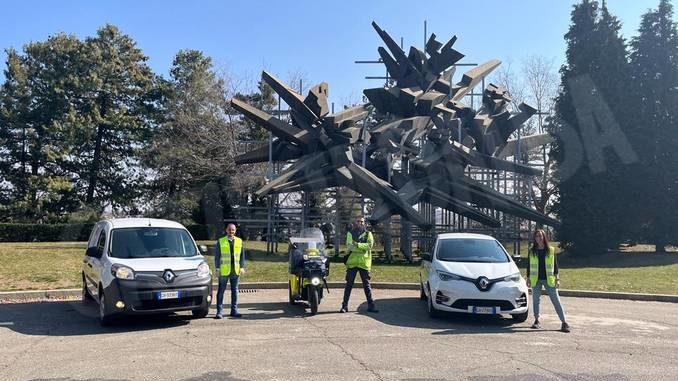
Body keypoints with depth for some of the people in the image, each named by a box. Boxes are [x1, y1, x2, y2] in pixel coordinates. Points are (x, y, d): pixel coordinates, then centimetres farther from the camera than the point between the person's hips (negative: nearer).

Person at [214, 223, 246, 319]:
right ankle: (219, 311, 5)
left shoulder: (239, 241, 8)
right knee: (221, 291, 1)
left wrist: (242, 267, 2)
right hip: (224, 271, -3)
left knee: (235, 291, 8)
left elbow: (242, 255, 10)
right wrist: (217, 268, -5)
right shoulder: (220, 241, 1)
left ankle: (234, 310, 15)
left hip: (236, 271, 3)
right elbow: (217, 256, 1)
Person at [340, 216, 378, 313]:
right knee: (349, 284, 3)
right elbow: (349, 246, -8)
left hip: (364, 263, 0)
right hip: (352, 262, 0)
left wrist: (357, 245, -19)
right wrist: (363, 248, -18)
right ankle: (344, 305, 8)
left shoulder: (368, 233, 8)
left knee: (366, 284, 6)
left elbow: (370, 245, -10)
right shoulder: (350, 233, 8)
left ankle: (371, 305, 11)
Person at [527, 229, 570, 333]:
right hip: (536, 279, 2)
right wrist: (528, 278, 4)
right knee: (535, 300, 6)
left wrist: (557, 278, -1)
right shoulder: (531, 251, 5)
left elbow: (555, 264, 5)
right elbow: (529, 265, 9)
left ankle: (564, 323, -2)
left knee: (556, 300, -3)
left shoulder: (551, 250, 3)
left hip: (549, 279, -1)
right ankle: (536, 321, 18)